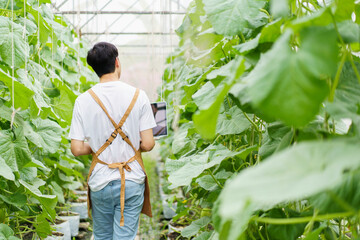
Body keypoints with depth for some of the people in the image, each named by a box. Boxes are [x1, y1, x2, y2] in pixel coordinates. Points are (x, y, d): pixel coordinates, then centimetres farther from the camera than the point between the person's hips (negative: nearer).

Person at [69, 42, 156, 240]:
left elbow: (77, 149, -8)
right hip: (131, 181, -1)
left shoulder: (83, 100, -7)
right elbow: (147, 144, -10)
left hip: (100, 181, 1)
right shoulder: (138, 95, -8)